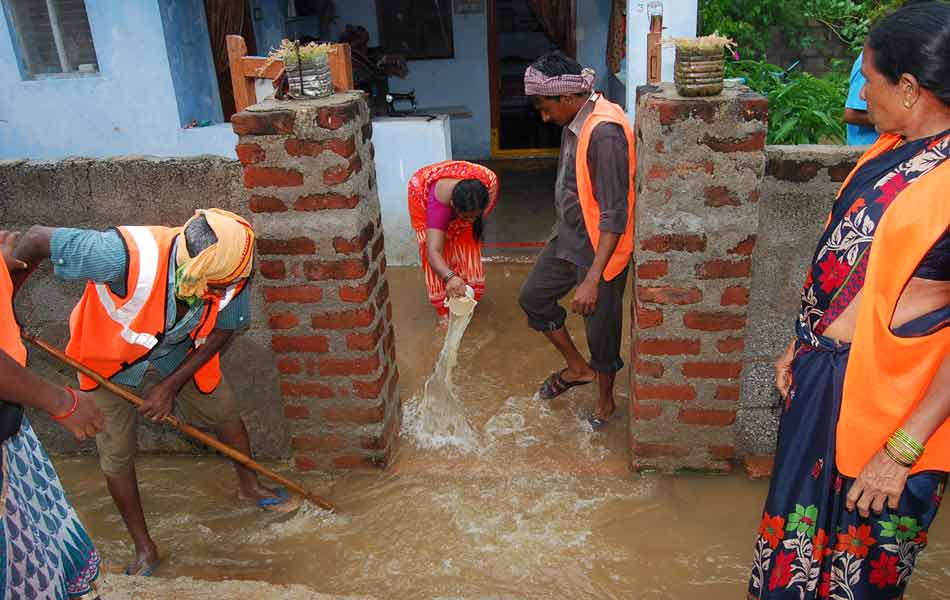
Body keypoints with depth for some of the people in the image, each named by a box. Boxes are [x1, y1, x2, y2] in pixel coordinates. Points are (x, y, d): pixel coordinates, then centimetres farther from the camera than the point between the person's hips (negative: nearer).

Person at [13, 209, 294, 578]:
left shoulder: (229, 271, -30)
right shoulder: (125, 255, -44)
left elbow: (221, 332, -13)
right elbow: (38, 239, -32)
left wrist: (171, 385, -17)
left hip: (179, 358, 3)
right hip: (110, 363, -2)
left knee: (225, 413, 9)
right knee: (116, 456, 1)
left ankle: (249, 486, 39)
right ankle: (144, 550, 23)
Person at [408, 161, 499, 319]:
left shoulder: (490, 181, -38)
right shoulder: (440, 200, -47)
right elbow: (433, 251, -55)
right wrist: (449, 277, -71)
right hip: (422, 191, -4)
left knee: (467, 240, 1)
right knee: (435, 246, -11)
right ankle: (443, 308, 2)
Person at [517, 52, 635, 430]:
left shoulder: (605, 133, -28)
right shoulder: (576, 120, 1)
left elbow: (614, 215, -30)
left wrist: (593, 279, -31)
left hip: (600, 247, -9)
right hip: (568, 235, 10)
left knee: (600, 328, 8)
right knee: (533, 297, 18)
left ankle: (605, 404, 32)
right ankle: (578, 368, 35)